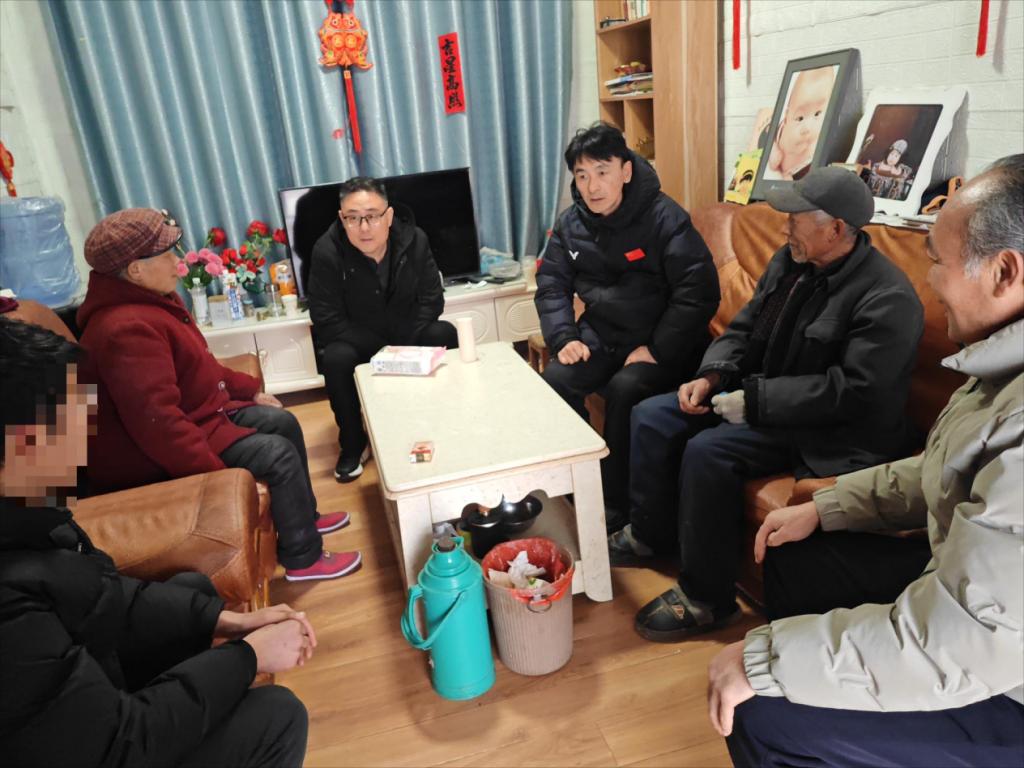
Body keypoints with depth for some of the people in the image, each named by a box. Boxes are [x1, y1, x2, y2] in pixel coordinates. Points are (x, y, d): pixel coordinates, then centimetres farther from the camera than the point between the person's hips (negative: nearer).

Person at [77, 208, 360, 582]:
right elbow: (157, 423, -35)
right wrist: (219, 474, -33)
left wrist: (250, 389, 18)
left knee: (283, 422, 12)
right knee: (278, 455, -16)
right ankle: (303, 558, 1)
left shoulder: (149, 300, 5)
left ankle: (303, 516, 28)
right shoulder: (128, 329, -30)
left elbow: (196, 365, 19)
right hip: (160, 456, -11)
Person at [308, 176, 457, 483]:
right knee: (336, 358, -34)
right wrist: (385, 350, -25)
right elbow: (328, 323, -20)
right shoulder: (327, 252, -21)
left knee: (444, 334, -25)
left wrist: (403, 346, -21)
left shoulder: (414, 240, -13)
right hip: (355, 341, -2)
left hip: (407, 334, 2)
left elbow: (432, 300, -9)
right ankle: (352, 444, -9)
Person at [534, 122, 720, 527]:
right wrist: (565, 338, -8)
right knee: (555, 382, -20)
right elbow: (551, 284, 9)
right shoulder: (570, 223, 3)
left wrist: (656, 350, -20)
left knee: (624, 390, -31)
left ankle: (617, 505, -13)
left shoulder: (664, 218, -14)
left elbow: (699, 292, -17)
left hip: (658, 341, -5)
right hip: (601, 335, 5)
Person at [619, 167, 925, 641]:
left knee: (709, 451, -30)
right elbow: (744, 329, 11)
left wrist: (755, 400, -25)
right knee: (651, 417, -1)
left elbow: (853, 391, -26)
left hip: (832, 431, -8)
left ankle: (706, 599, -12)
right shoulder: (790, 262, 4)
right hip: (762, 396, 9)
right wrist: (711, 375, -7)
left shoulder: (886, 298, -21)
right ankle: (650, 535, 16)